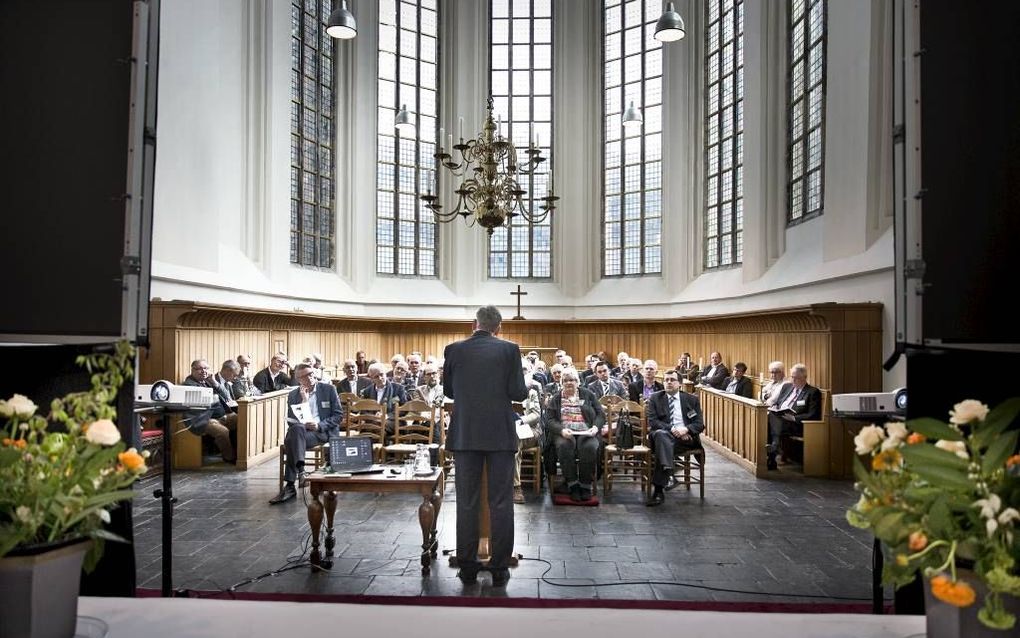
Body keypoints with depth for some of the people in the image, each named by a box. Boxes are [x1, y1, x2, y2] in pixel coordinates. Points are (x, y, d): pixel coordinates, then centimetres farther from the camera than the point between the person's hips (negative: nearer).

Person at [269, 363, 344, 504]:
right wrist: (303, 401, -4)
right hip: (300, 431, 3)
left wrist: (319, 425, -13)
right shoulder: (293, 395, 15)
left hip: (324, 432, -3)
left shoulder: (328, 389, 7)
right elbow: (291, 422, 5)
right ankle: (300, 469, -37)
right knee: (296, 429, -35)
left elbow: (339, 414, 2)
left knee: (292, 440, -32)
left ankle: (290, 486, -32)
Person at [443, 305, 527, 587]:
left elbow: (448, 390, 11)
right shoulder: (509, 349, -5)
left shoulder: (454, 349, 1)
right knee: (500, 502, 6)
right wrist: (525, 388, 14)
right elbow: (518, 393, -8)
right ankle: (499, 569, 11)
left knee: (466, 502, 9)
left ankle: (467, 567, 16)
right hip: (500, 434, -1)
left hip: (465, 434, 2)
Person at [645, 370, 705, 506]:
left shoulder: (692, 399, 17)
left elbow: (700, 424, 8)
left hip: (687, 437, 0)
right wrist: (671, 429, -15)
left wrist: (686, 429, -15)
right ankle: (668, 475, -51)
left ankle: (658, 490, -38)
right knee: (660, 434, -38)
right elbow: (652, 421, 2)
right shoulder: (655, 399, 15)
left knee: (661, 444, -34)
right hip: (663, 434, 0)